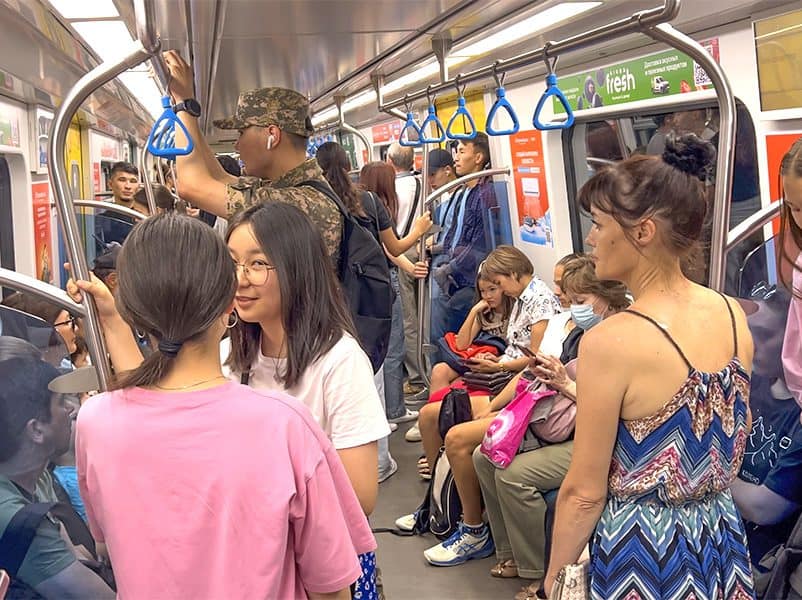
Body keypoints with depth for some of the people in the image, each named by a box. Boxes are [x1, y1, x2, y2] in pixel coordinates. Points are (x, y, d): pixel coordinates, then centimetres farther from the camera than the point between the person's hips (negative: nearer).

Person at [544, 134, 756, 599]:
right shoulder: (734, 316, -4)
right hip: (721, 542, 6)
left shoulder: (611, 342, -24)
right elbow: (737, 440, 9)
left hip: (644, 551, -6)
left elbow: (584, 494, -17)